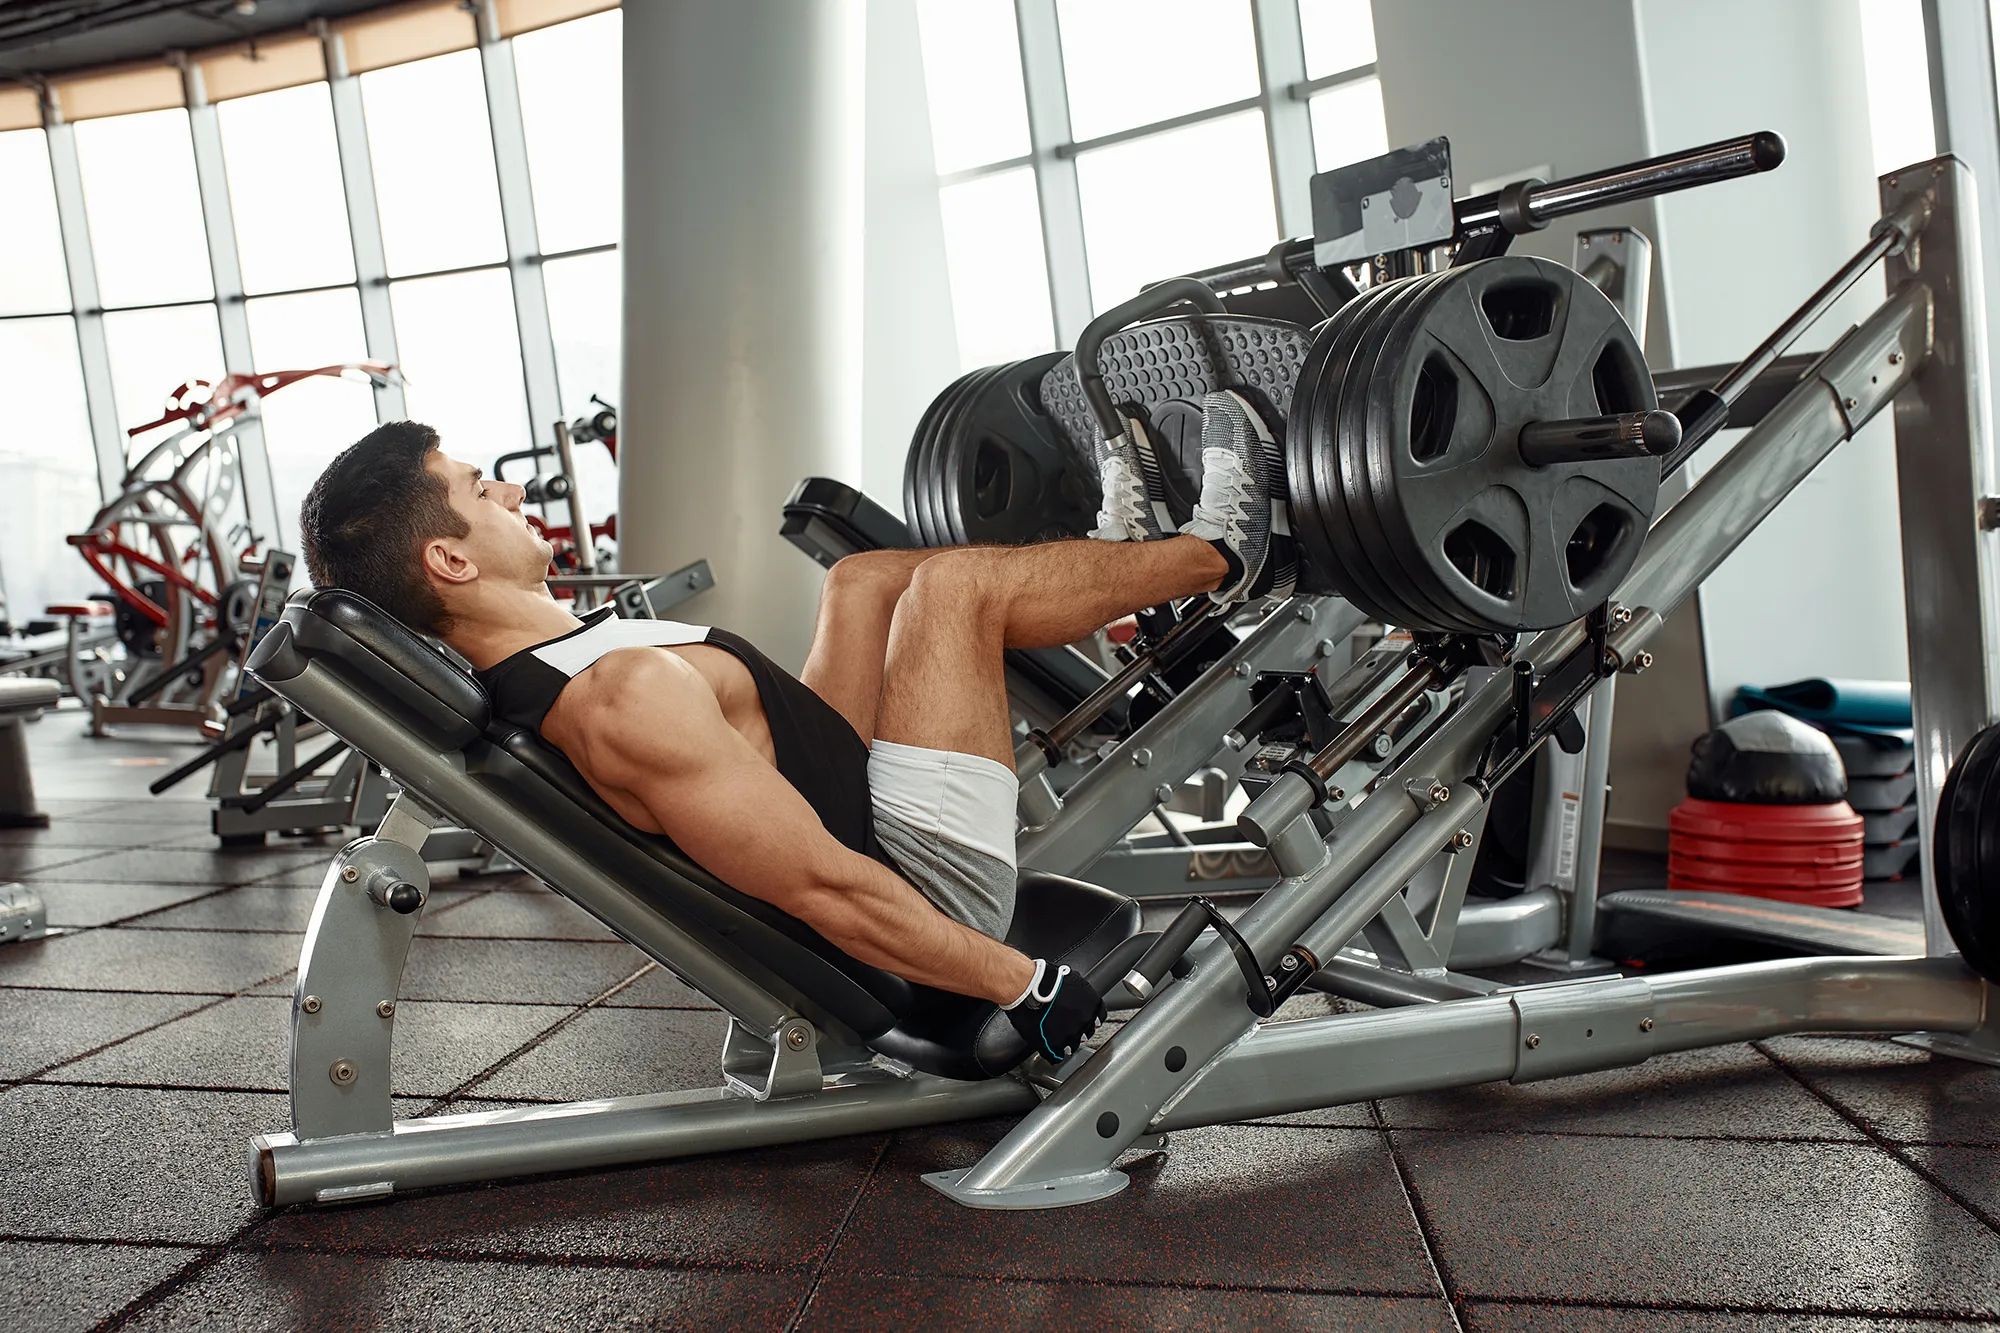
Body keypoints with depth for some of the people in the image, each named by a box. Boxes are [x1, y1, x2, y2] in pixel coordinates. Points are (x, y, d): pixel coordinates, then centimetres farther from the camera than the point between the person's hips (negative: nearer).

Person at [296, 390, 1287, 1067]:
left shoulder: (511, 684, 1)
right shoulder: (626, 691, -31)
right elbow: (826, 891, -31)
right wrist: (1029, 987, -22)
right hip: (921, 889, -10)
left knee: (864, 578, 15)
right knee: (953, 583, -6)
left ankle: (1125, 552, 31)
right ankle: (1220, 557, 18)